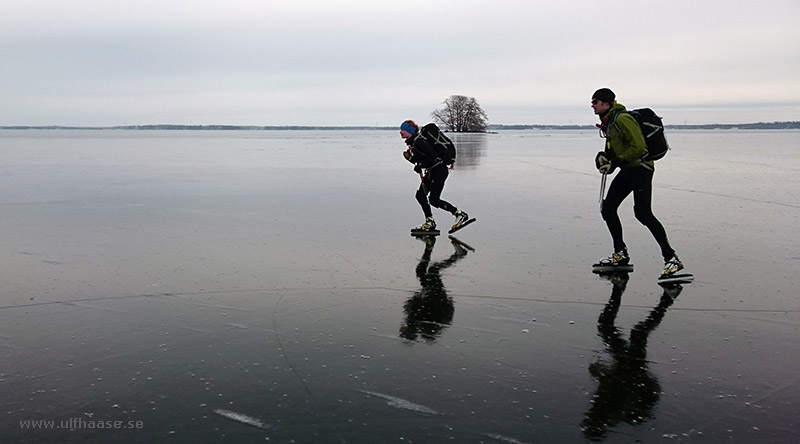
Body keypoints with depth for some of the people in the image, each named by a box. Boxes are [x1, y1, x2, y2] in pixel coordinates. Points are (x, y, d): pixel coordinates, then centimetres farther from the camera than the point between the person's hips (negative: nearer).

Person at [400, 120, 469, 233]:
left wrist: (420, 166, -20)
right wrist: (409, 157, 1)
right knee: (420, 195, 5)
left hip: (439, 170, -10)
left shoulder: (419, 141, -21)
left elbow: (433, 156, -25)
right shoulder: (412, 142, 10)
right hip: (431, 172, 10)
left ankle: (460, 214, -1)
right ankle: (430, 222, 12)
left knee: (434, 199, -11)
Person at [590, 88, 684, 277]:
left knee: (643, 213, -17)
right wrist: (604, 156, 2)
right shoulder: (608, 122, 13)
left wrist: (615, 162, -20)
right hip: (627, 171, 10)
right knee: (607, 208, 8)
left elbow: (638, 146, -23)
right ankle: (621, 254, 19)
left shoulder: (622, 118, -18)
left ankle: (671, 258, -12)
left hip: (640, 168, -10)